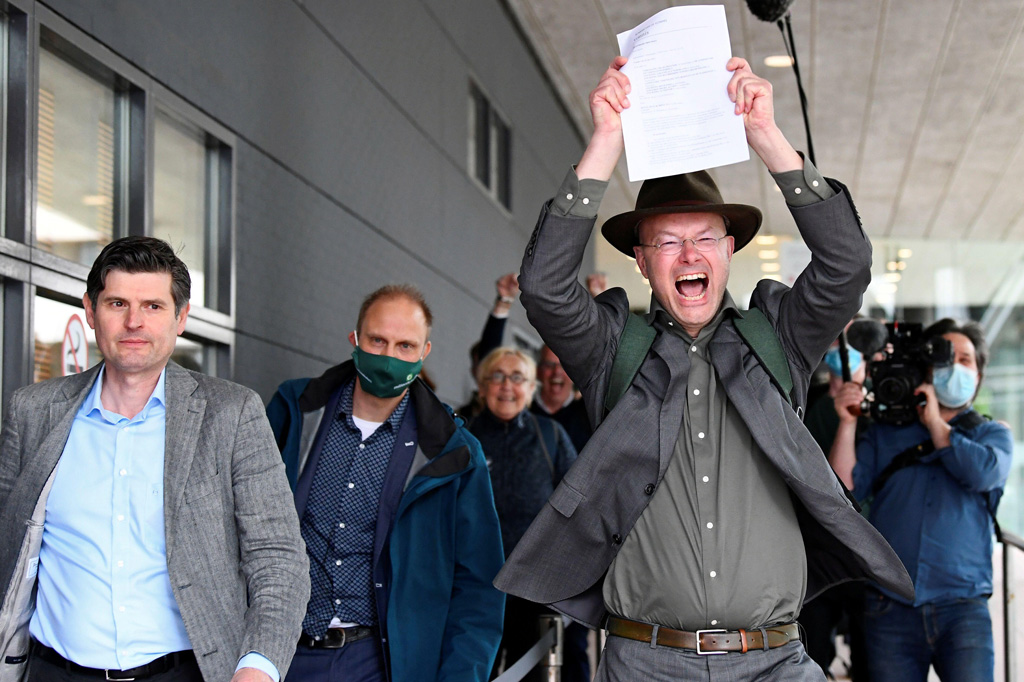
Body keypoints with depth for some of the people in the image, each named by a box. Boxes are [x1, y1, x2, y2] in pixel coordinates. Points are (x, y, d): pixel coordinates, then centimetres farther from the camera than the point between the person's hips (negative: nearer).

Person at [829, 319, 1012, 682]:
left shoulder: (993, 434, 15)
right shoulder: (884, 433, 16)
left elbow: (984, 473, -7)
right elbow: (844, 490, 3)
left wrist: (936, 424, 1)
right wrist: (848, 424, -5)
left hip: (962, 607, -1)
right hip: (890, 608, 1)